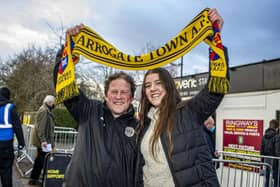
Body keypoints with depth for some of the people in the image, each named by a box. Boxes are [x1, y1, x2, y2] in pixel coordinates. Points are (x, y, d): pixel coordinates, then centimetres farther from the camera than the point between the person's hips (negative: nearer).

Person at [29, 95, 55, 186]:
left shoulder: (47, 110, 17)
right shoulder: (43, 110, -15)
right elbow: (40, 126, -22)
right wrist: (43, 140, -26)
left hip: (42, 141, 10)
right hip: (43, 141, -10)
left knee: (39, 160, 16)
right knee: (44, 161, -6)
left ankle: (33, 179, 24)